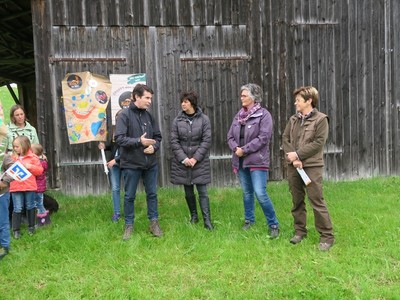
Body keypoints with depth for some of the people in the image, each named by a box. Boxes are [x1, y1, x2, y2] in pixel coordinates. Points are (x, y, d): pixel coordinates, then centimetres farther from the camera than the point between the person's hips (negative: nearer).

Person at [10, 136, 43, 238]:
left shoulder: (33, 157, -3)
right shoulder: (12, 157, 6)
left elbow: (40, 170, -3)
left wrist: (30, 167, -16)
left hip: (30, 187, -1)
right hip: (16, 187, 2)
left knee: (30, 207, 11)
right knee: (17, 209, 2)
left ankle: (31, 226, 26)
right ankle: (16, 229, 10)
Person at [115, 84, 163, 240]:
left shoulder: (149, 116, 7)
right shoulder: (124, 115, -9)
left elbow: (158, 136, 12)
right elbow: (119, 139, -17)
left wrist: (154, 147, -9)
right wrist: (139, 141, -27)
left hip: (150, 163, 4)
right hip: (131, 164, -4)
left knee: (152, 194, 12)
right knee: (129, 196, 8)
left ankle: (154, 222, 25)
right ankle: (129, 225, 22)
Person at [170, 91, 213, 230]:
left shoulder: (204, 119, -3)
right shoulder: (177, 121, 1)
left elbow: (207, 141, -7)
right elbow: (174, 142, -1)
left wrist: (195, 158, -13)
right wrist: (184, 158, -11)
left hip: (200, 162, -2)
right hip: (182, 162, 2)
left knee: (202, 192, -4)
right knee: (188, 192, 11)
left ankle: (207, 220, 0)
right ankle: (194, 216, 29)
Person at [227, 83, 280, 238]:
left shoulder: (264, 115, -8)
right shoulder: (239, 115, 11)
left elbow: (263, 138, -17)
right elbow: (230, 135, 10)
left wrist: (244, 149, -17)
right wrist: (235, 148, -11)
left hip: (257, 160, -6)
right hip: (241, 160, 6)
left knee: (260, 194, -11)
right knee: (247, 192, 15)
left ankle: (273, 225, 4)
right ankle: (249, 220, 31)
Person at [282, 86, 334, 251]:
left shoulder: (321, 119, -5)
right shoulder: (293, 119, 11)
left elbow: (318, 143, -14)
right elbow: (285, 139, 4)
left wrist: (298, 154, -15)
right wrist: (293, 158, -11)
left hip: (312, 166, -5)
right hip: (293, 166, 5)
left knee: (317, 201, -5)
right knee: (297, 200, 12)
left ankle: (327, 235, 5)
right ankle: (300, 230, 25)